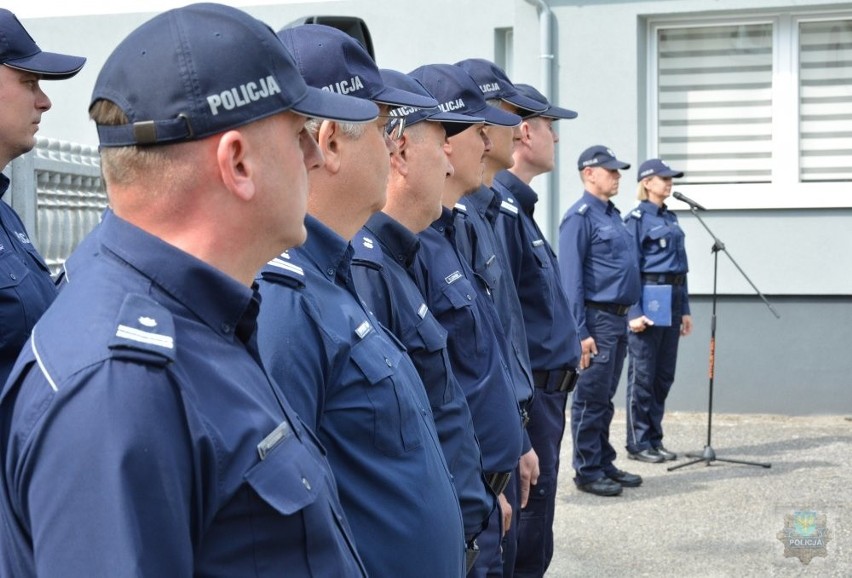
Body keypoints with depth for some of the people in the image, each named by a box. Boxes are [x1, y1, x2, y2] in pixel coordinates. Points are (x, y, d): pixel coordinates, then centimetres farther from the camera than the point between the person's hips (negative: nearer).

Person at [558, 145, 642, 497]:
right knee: (590, 400, -1)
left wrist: (628, 315, 15)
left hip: (618, 319, 9)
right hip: (597, 319, -9)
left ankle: (605, 464, 23)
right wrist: (580, 332, -20)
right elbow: (571, 278, -16)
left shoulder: (613, 214, 16)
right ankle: (587, 471, 7)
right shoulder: (580, 217, -11)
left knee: (605, 400, 15)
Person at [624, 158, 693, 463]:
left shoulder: (671, 218, 16)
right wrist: (635, 312, -18)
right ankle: (638, 443, 7)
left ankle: (655, 440, 18)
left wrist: (685, 309, 15)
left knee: (664, 374, 10)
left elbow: (680, 266, 18)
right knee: (643, 375, -1)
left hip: (672, 300, 8)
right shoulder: (637, 219, -6)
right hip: (648, 297, -7)